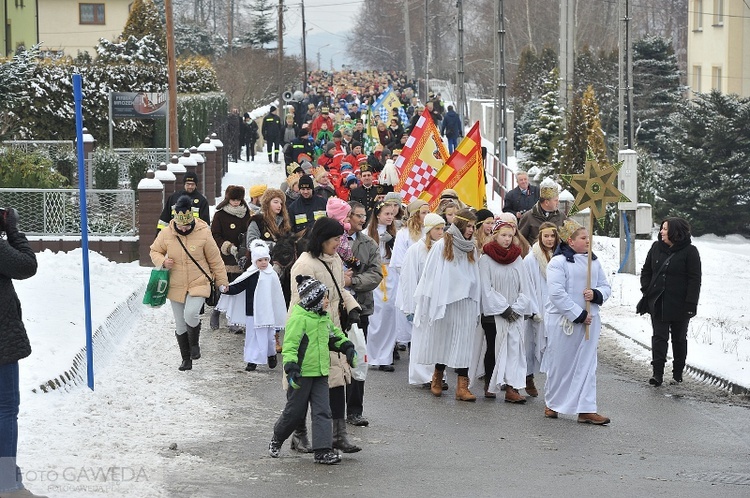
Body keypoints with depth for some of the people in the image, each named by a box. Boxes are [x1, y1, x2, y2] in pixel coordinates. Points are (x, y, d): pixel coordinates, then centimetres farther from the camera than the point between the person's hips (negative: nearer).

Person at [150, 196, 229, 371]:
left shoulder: (203, 234, -9)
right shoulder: (166, 234, -4)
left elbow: (215, 260, 0)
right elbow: (155, 251, 12)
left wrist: (222, 282, 4)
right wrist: (163, 261, -10)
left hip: (198, 284, -3)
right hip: (176, 287, 3)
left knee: (191, 315, -26)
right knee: (180, 325, 9)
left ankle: (194, 343, 3)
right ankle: (186, 359, 26)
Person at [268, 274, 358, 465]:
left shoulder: (323, 318, 11)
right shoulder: (298, 318, -16)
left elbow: (334, 334, 29)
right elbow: (290, 344, -20)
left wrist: (347, 347, 22)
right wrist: (291, 368, -27)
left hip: (320, 373, 7)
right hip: (302, 373, -7)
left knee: (322, 411, -2)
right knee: (295, 412, 6)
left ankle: (323, 450, -4)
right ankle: (276, 440, 30)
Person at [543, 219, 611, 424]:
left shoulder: (593, 261, 9)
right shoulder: (558, 262, -11)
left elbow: (605, 286, 13)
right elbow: (557, 293, -18)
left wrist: (596, 294, -11)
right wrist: (578, 314, -17)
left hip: (589, 320, 5)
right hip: (563, 320, -5)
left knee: (587, 365, 1)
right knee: (561, 364, 5)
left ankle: (586, 410, 1)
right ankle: (551, 403, 25)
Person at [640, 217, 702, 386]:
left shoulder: (689, 251, -9)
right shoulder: (656, 248, 5)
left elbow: (694, 279, -10)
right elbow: (646, 271, 14)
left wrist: (690, 303, -15)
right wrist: (646, 292, 3)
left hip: (679, 305, -3)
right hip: (658, 303, 3)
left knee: (679, 339, 10)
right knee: (659, 337, -2)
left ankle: (678, 373, 22)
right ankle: (657, 373, -5)